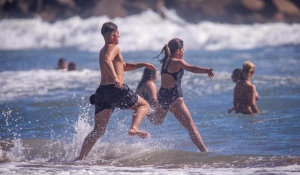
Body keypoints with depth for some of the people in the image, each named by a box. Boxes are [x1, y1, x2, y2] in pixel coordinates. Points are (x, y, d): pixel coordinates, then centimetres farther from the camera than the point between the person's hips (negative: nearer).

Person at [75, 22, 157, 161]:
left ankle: (80, 158, -6)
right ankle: (134, 128, -14)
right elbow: (107, 61, -24)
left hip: (102, 91, 8)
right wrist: (115, 78, -36)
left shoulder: (103, 51, 28)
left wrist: (142, 65, 34)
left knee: (98, 131, 6)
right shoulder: (113, 48, -1)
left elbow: (123, 66, 38)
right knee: (143, 105, 11)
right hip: (115, 90, -8)